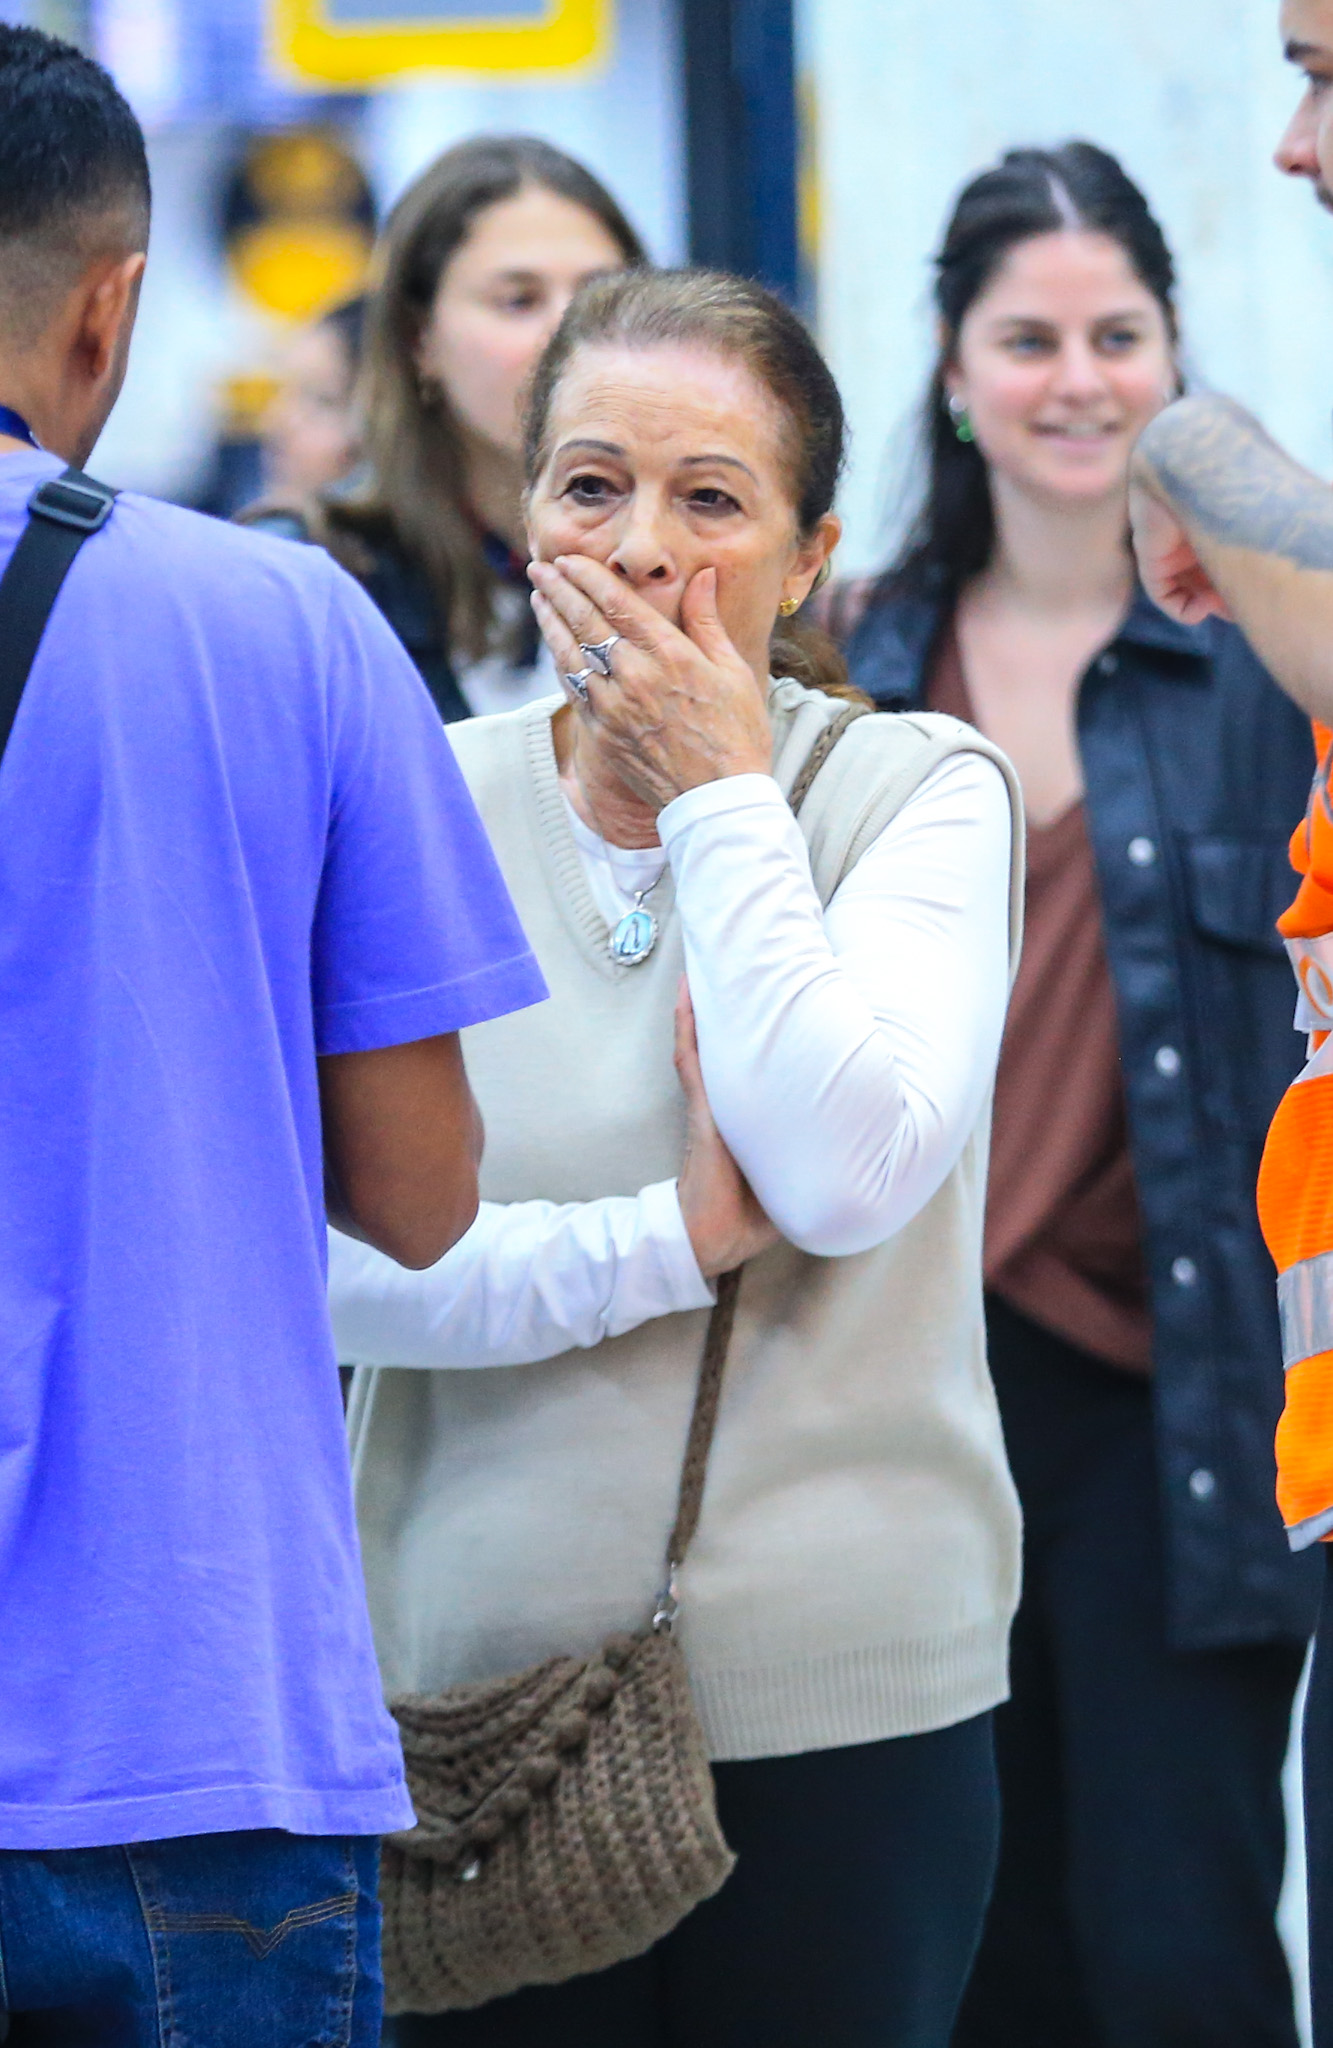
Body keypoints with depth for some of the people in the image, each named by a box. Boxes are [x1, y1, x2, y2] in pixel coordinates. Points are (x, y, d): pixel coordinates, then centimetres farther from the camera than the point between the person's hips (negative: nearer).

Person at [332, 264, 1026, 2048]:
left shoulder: (921, 794, -2)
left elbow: (844, 1169, -18)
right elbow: (330, 1257, -7)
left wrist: (720, 798, -11)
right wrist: (672, 1243, -16)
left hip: (845, 1700, -1)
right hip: (480, 1689, 1)